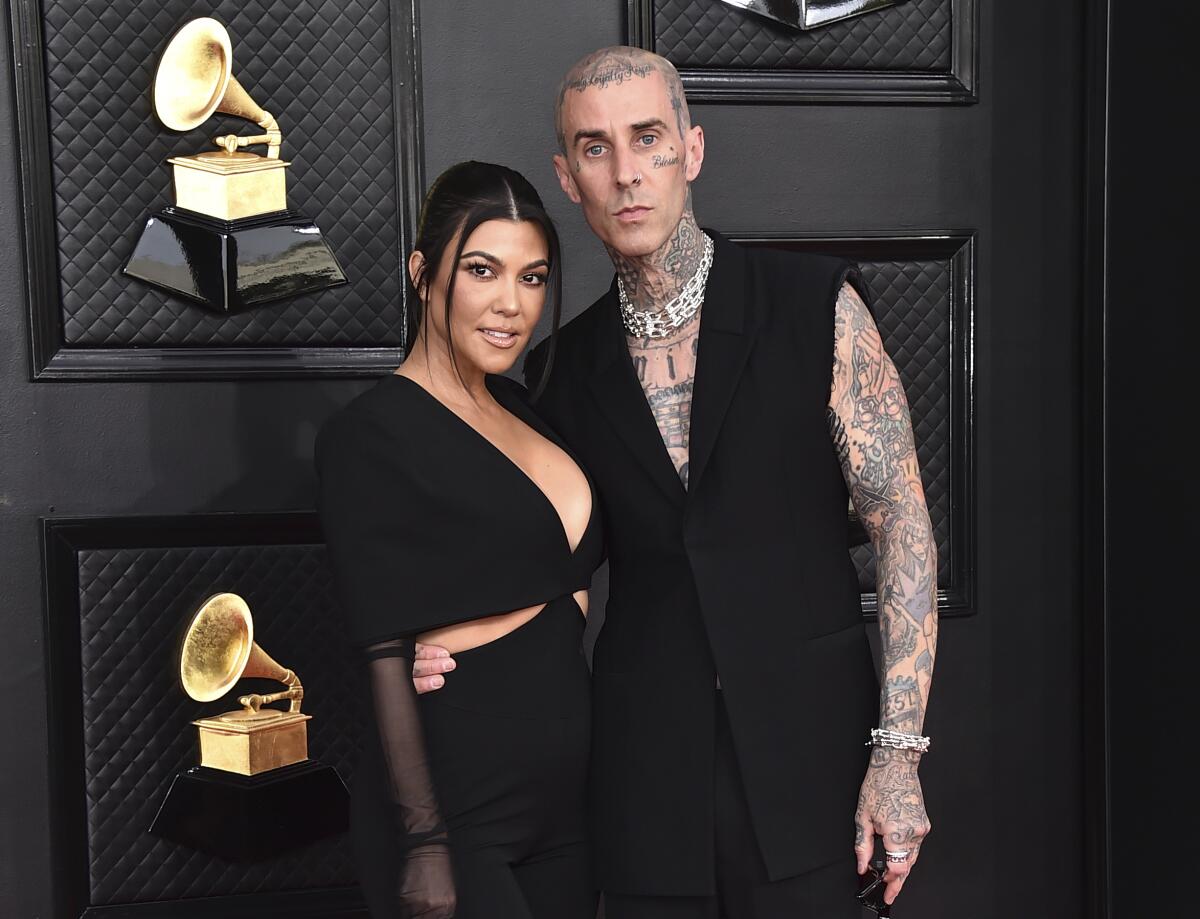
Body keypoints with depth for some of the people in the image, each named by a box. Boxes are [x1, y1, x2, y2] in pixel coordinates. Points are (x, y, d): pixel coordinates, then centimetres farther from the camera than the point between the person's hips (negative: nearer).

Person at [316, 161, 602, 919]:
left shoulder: (521, 408, 9)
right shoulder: (372, 436, -13)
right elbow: (387, 658, -15)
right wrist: (425, 844, -16)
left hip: (567, 795, 7)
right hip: (459, 813, -7)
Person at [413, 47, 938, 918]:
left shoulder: (818, 307, -3)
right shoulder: (561, 368, 7)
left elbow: (902, 524, -4)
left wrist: (898, 750, -10)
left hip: (806, 752, -2)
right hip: (647, 781, 3)